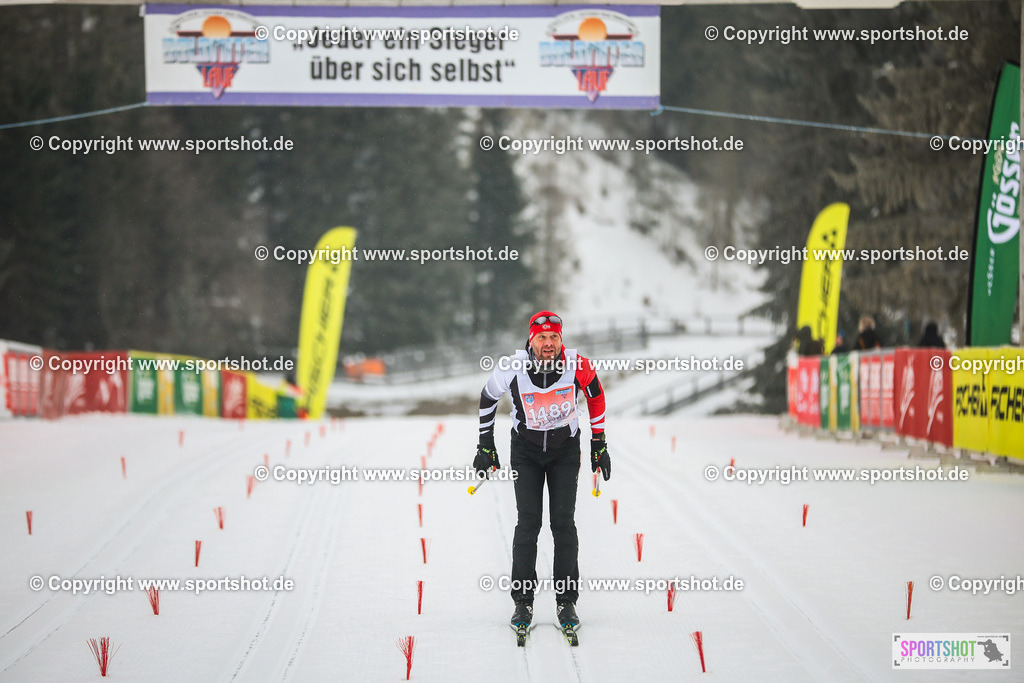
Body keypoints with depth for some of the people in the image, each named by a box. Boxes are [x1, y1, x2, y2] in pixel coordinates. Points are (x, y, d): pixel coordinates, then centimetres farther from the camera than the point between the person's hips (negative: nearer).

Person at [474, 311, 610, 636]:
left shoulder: (577, 365, -22)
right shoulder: (513, 368, -23)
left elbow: (595, 395, 0)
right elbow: (487, 398, -3)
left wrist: (599, 443, 4)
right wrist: (486, 446, 3)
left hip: (566, 449, 0)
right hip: (525, 448, 0)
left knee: (564, 523, -5)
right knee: (528, 523, -7)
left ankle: (567, 602, 4)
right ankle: (523, 602, 2)